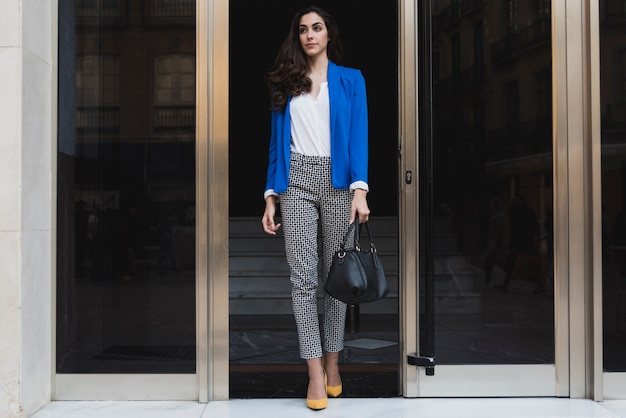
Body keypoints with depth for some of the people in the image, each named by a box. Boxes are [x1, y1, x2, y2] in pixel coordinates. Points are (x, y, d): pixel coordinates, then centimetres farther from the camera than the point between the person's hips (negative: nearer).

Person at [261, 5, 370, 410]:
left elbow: (359, 136, -2)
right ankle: (315, 371, -2)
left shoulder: (351, 79, 8)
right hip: (296, 180, 1)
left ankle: (332, 361, 17)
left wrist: (360, 189, -15)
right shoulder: (285, 82, 13)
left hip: (337, 181, -1)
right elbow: (277, 141, 11)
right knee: (303, 276, -7)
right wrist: (271, 194, 3)